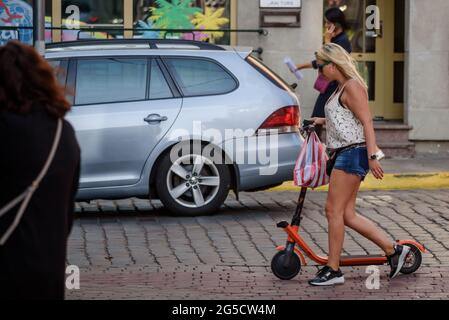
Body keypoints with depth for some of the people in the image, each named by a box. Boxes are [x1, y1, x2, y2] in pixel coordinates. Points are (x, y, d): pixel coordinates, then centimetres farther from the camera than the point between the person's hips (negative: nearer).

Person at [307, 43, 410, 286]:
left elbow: (367, 122, -18)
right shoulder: (341, 88, 18)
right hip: (345, 154, 10)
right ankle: (393, 250, 11)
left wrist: (372, 156, -24)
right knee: (347, 215, 6)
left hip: (354, 152, -10)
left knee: (334, 211, -7)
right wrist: (323, 121, 25)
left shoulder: (352, 86, -12)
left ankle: (333, 270, -1)